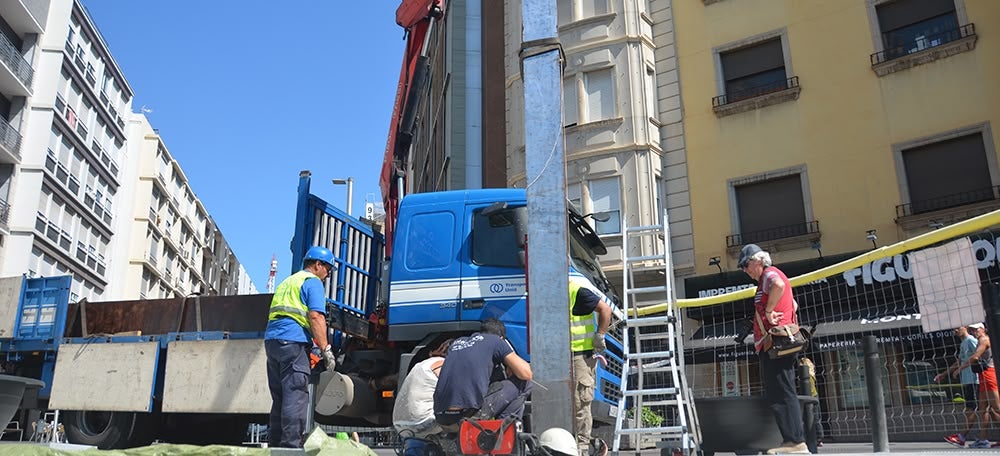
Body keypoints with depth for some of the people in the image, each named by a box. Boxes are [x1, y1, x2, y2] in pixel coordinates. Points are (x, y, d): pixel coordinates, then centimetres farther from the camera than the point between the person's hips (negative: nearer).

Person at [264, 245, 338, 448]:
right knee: (296, 396, -10)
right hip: (293, 341, -9)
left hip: (271, 339, 9)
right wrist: (325, 348, -14)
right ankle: (291, 445, -14)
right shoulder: (312, 281, 1)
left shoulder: (287, 282, 29)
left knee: (280, 397, 13)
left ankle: (275, 444, 14)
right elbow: (316, 316, -12)